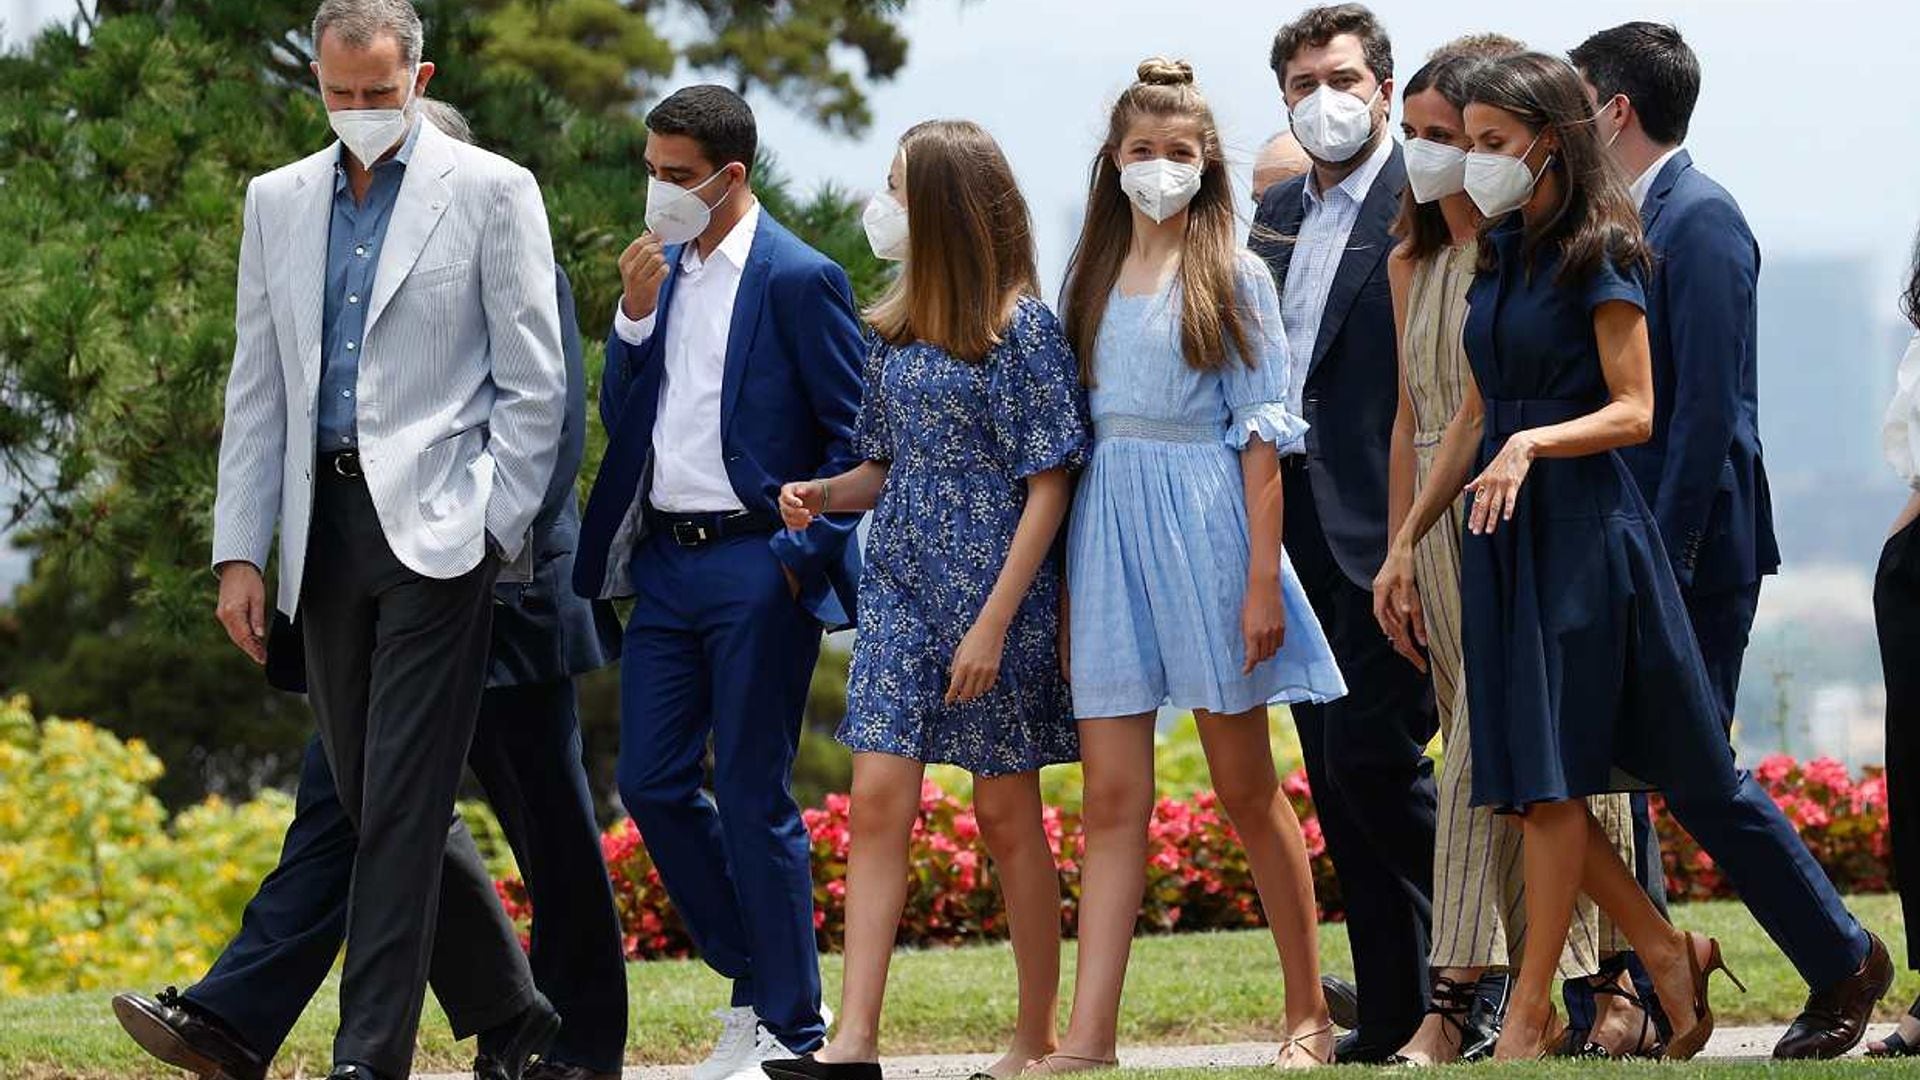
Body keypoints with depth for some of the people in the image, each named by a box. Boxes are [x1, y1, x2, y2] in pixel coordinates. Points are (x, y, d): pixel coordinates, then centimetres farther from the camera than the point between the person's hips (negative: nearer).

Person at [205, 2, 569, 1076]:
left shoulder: (491, 192, 0)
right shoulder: (279, 201, 14)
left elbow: (535, 384, -1)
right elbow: (258, 392, 15)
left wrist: (493, 534, -8)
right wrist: (240, 551, 8)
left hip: (436, 529, -6)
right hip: (324, 528, 6)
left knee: (401, 799, -11)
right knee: (373, 801, 7)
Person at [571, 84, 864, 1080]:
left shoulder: (798, 280, -8)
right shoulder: (661, 272, 12)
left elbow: (856, 434, -7)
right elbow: (620, 418, 11)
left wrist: (802, 551, -12)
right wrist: (635, 314, -3)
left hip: (756, 569, -7)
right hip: (665, 562, 7)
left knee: (752, 797, -4)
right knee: (652, 783, 6)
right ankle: (755, 982, 20)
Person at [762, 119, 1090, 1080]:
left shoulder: (1020, 329, -9)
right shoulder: (894, 332, 10)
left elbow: (1048, 485, -11)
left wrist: (995, 621, -17)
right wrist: (824, 493, -3)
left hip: (993, 594, -6)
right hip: (900, 591, 6)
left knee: (1006, 814, 3)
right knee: (878, 801, -4)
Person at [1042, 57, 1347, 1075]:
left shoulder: (1233, 276, 0)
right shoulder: (1094, 276, 12)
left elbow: (1260, 433, -4)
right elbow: (1072, 427, 12)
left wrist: (1263, 580, -11)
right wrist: (1065, 582, 6)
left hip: (1203, 520, -3)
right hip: (1108, 524, 4)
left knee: (1246, 788, 3)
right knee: (1112, 798, -1)